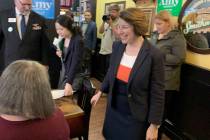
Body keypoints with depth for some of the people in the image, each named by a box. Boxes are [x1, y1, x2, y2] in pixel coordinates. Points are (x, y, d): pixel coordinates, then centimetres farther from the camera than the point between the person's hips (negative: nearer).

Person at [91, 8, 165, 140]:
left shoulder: (155, 55, -20)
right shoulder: (117, 46, -4)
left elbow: (157, 94, -15)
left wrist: (154, 125, -11)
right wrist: (100, 92, 14)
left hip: (135, 116, -5)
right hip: (114, 110, 5)